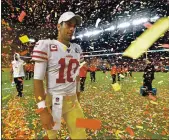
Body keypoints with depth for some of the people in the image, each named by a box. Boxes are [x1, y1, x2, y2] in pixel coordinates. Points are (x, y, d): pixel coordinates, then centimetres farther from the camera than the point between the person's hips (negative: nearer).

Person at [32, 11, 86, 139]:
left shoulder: (77, 49, 7)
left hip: (73, 101, 5)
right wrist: (43, 110, -14)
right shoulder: (45, 46, -11)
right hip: (53, 102, -5)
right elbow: (38, 80, -13)